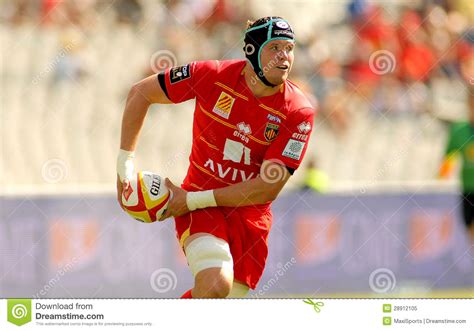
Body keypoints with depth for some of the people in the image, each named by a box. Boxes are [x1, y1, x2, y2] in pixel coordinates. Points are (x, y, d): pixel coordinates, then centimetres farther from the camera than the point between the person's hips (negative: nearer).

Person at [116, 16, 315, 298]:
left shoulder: (299, 112, -12)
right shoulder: (212, 75, -12)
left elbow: (268, 189, -14)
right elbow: (140, 93, 2)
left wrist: (192, 200, -15)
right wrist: (125, 164, -2)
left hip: (251, 214, 2)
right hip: (200, 208, -2)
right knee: (215, 285, -28)